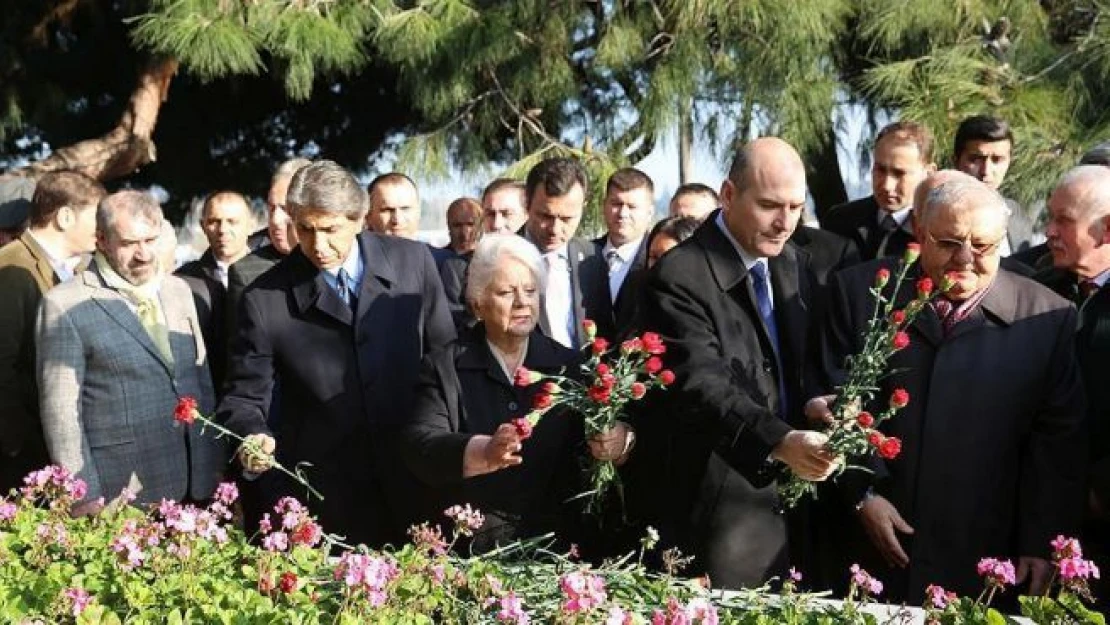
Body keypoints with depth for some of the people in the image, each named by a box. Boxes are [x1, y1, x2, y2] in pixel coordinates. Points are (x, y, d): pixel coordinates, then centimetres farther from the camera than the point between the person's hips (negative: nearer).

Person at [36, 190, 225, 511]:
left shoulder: (179, 291, 11)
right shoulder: (65, 305, -7)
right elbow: (60, 409, -8)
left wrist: (217, 469, 12)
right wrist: (85, 497, -11)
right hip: (118, 496, -5)